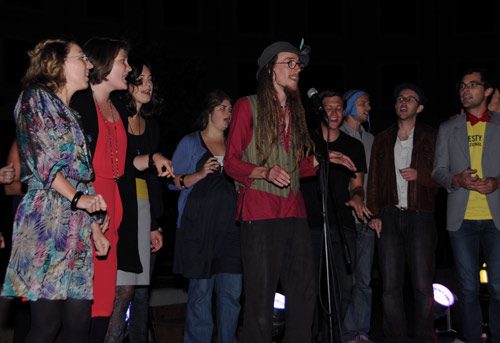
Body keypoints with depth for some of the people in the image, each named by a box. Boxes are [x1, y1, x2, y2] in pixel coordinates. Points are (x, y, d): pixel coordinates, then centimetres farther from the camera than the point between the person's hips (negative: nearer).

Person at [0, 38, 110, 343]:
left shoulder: (72, 115, 27)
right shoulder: (36, 98, 4)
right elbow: (42, 160, -8)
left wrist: (96, 228, 17)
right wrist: (77, 197, -12)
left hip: (76, 226, 8)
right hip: (47, 219, -8)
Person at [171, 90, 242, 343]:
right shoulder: (191, 143, 9)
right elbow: (173, 180, 4)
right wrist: (200, 174, -10)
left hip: (230, 226, 3)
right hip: (199, 227, -3)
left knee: (232, 291, -2)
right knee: (200, 289, -3)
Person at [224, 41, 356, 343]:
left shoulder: (296, 111, 21)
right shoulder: (248, 106, 2)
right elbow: (231, 162, -2)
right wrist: (265, 172, -17)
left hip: (294, 213, 6)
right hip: (260, 212, -6)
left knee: (305, 295, 4)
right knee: (261, 297, -7)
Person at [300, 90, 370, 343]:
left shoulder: (354, 146, 14)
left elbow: (357, 184, 14)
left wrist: (357, 197, -6)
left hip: (342, 224, 3)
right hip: (309, 223, -2)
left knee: (344, 285, 0)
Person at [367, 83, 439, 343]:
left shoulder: (431, 138, 10)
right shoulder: (382, 139, 17)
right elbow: (373, 179, 15)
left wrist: (419, 175, -12)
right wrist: (375, 214, 4)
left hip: (420, 217, -2)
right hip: (389, 216, 2)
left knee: (423, 285, -6)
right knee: (390, 285, -2)